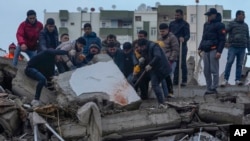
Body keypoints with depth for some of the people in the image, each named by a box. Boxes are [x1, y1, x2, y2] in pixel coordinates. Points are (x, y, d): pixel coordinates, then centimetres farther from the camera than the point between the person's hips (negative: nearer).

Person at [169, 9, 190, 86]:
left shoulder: (185, 24, 0)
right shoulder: (172, 23, 14)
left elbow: (188, 35, -9)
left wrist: (184, 39, -29)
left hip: (182, 46, -4)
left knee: (183, 64, -3)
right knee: (175, 64, 6)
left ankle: (184, 81, 2)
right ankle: (175, 80, 12)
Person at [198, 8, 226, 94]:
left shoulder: (219, 25, -5)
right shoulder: (206, 25, 19)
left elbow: (222, 40, -9)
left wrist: (219, 51, -16)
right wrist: (200, 48, 15)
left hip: (214, 50, -7)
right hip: (205, 51, 7)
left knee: (214, 70, -5)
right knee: (206, 71, 6)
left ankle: (213, 89, -1)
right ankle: (209, 88, 12)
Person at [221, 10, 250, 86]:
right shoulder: (232, 24, 2)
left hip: (242, 48, 4)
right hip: (233, 47, -4)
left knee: (239, 64, 3)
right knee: (229, 63, -9)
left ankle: (238, 80, 6)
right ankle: (225, 80, -5)